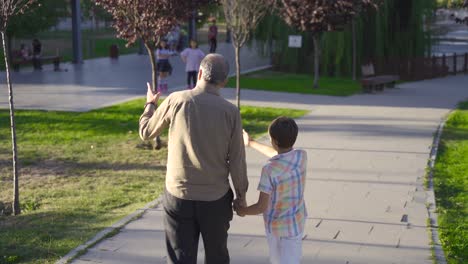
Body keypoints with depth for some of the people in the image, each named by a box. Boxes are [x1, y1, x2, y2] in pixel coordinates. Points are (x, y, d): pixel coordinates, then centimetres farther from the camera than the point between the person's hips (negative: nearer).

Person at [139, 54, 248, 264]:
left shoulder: (177, 100, -9)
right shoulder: (230, 112, -9)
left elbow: (146, 132, 6)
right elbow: (237, 160, -5)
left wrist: (150, 104, 26)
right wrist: (241, 194, 10)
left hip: (178, 196, 0)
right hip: (216, 199, 1)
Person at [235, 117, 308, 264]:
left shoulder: (269, 170, -26)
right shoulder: (302, 157, -11)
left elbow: (261, 207, -22)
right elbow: (278, 155, 10)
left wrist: (242, 210, -1)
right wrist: (250, 143, 21)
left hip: (274, 225, -3)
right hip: (295, 223, 3)